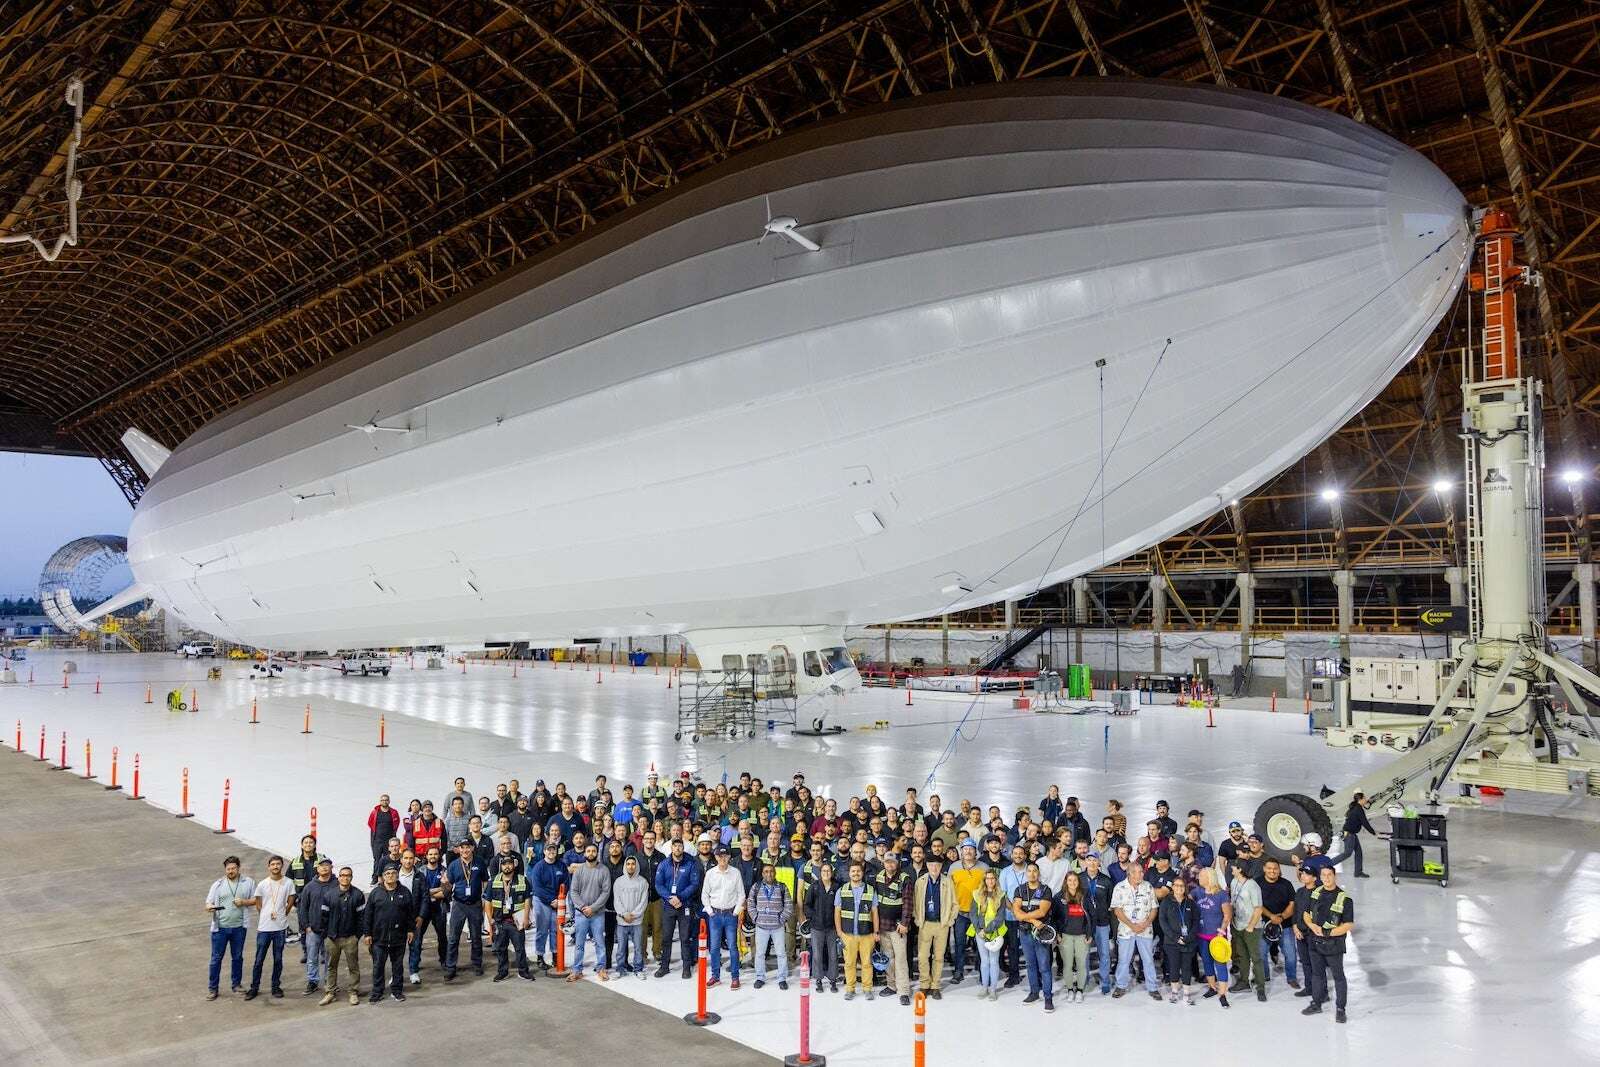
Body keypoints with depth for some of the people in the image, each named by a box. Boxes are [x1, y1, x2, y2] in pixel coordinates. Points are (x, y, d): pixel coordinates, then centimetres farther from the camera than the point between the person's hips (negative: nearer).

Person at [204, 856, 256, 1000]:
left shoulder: (248, 882, 1)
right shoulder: (218, 884, 1)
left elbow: (255, 900, 4)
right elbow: (208, 903, 0)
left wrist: (244, 902, -14)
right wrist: (209, 907, -23)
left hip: (238, 927, 1)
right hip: (220, 927, -1)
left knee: (237, 957, 12)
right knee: (216, 958, 4)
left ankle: (237, 985, 26)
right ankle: (212, 988, 15)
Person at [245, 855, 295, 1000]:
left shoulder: (288, 883, -3)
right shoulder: (262, 884, -3)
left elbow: (290, 903, 6)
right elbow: (258, 906, 6)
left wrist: (281, 915, 3)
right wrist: (268, 916, 5)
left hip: (281, 928, 0)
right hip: (264, 928, 0)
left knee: (278, 959, 9)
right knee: (259, 960, 5)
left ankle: (276, 987, 21)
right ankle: (254, 988, 17)